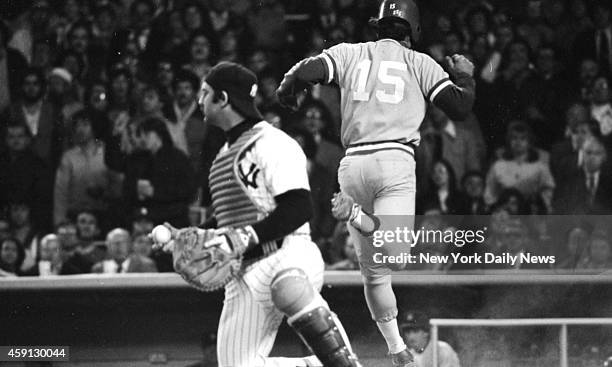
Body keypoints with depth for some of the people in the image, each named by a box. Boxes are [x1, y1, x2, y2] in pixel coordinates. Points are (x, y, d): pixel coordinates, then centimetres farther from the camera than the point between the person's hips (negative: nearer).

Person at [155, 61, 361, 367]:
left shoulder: (273, 144, -7)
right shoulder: (225, 154, 22)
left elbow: (299, 210, -17)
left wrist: (246, 236, -22)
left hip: (288, 254, -9)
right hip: (244, 272, 9)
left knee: (288, 290, -43)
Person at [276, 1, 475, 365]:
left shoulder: (349, 53, 15)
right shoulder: (419, 63, 10)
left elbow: (308, 71, -1)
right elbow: (460, 108, 6)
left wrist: (288, 93, 20)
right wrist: (465, 75, 25)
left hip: (353, 164, 4)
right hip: (394, 160, -4)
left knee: (374, 269, 13)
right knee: (393, 257, -17)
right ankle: (359, 217, -34)